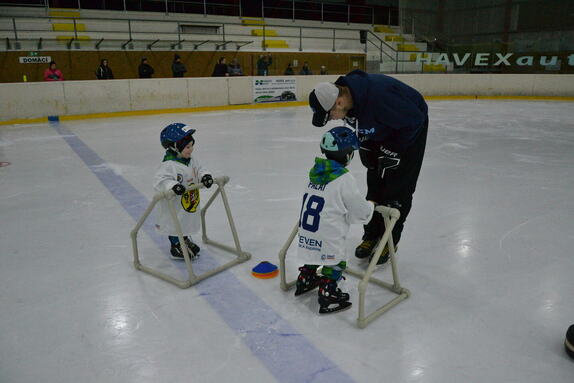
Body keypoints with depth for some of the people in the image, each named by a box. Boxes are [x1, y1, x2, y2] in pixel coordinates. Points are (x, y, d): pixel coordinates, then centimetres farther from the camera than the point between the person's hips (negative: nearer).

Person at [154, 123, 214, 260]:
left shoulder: (192, 161, 1)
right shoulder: (168, 165, -26)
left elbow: (199, 170, 8)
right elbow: (160, 180, -32)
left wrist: (205, 176, -14)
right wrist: (172, 185, -50)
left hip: (191, 205, 8)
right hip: (174, 207, -8)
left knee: (186, 224, 26)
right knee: (176, 226, 10)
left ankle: (186, 241, 48)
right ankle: (177, 248, 29)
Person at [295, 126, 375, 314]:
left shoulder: (315, 171, 5)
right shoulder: (344, 179, -18)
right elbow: (359, 211, -11)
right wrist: (371, 206, 11)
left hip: (307, 235, 8)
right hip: (328, 238, -7)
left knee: (313, 254, 28)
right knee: (335, 262, 10)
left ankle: (305, 280, 45)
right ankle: (328, 295, 16)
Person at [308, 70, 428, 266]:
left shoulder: (379, 96, -41)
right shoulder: (345, 94, -16)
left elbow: (414, 120, -28)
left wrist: (394, 151, -20)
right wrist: (364, 144, -4)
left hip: (410, 127, -7)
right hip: (381, 131, 7)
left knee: (399, 188, -5)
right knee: (375, 183, 7)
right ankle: (371, 235, 19)